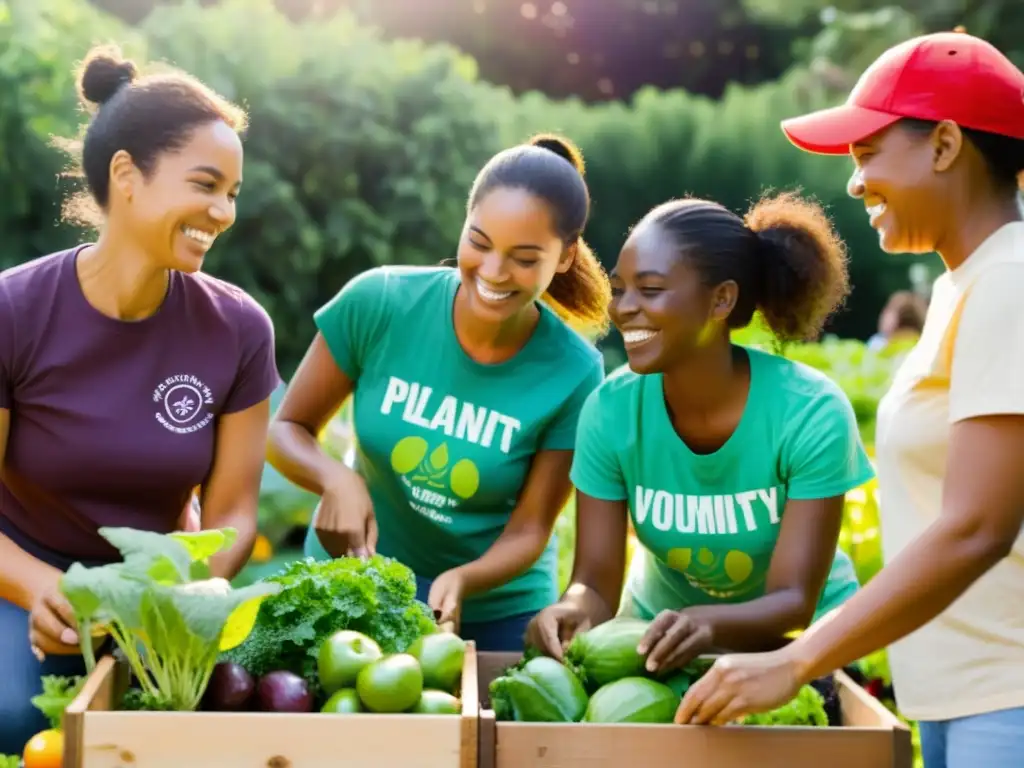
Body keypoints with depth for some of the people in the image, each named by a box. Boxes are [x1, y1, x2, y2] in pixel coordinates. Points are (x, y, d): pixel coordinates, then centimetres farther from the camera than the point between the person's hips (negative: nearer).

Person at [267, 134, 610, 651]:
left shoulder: (572, 372, -18)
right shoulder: (379, 301, -18)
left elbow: (529, 530, -12)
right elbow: (287, 429, -7)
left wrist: (461, 582, -31)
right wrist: (337, 478, -28)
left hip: (496, 609, 0)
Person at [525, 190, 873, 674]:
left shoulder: (811, 414, -24)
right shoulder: (611, 410, -17)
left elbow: (795, 599, -24)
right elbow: (597, 578, -15)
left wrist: (707, 625, -44)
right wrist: (574, 608, -38)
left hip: (796, 642, -1)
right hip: (661, 631, 1)